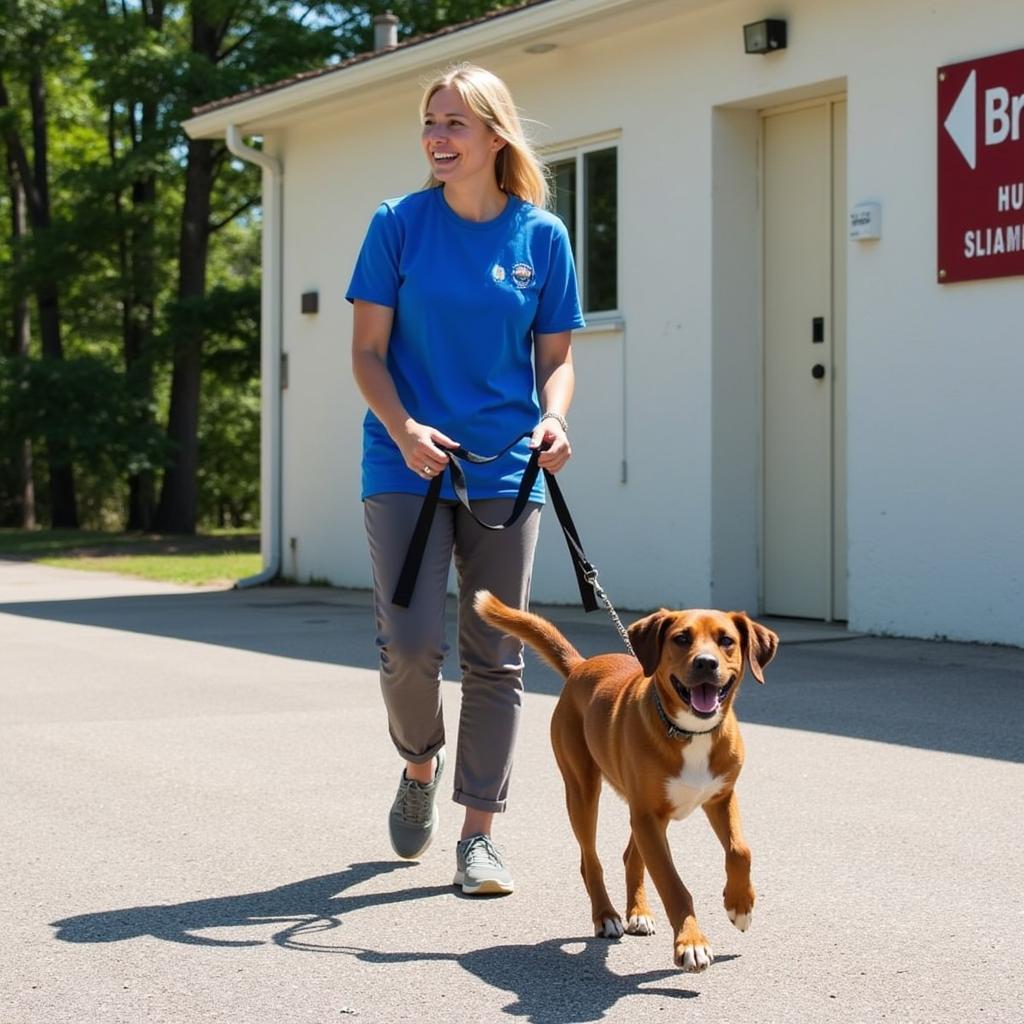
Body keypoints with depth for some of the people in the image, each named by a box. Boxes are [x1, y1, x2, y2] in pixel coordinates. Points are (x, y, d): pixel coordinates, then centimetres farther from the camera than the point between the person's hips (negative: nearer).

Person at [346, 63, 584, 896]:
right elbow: (368, 352, -1)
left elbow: (556, 355, 8)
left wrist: (554, 420, -13)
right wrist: (403, 428, -19)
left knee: (497, 657, 3)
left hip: (505, 473, 1)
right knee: (410, 644, -10)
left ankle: (479, 834, 12)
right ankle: (421, 764, 22)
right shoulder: (399, 224, -1)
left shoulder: (542, 235, 2)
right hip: (408, 465, -1)